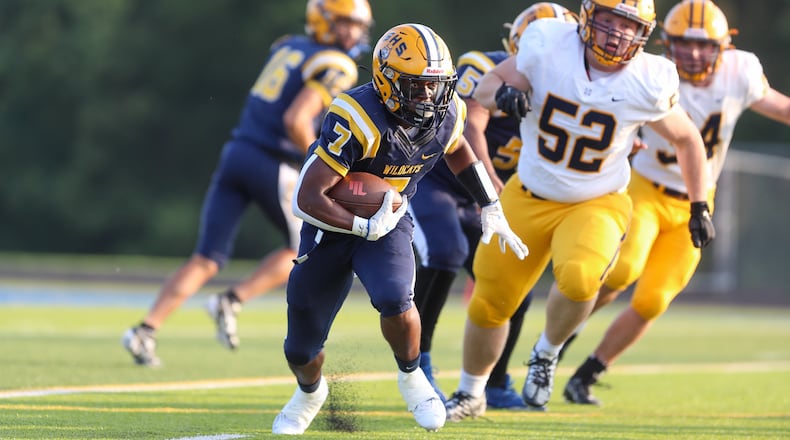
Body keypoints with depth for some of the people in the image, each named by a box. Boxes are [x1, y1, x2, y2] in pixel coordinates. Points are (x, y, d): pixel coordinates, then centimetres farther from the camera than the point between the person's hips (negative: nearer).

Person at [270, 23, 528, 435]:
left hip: (388, 220, 2)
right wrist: (366, 228, -32)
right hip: (331, 224, -2)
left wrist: (491, 208, 13)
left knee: (394, 299, -31)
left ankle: (410, 377, -2)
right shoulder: (357, 120, -32)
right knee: (301, 350, 7)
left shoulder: (444, 115, -13)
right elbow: (308, 198, -30)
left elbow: (457, 150, 14)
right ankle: (310, 392, 43)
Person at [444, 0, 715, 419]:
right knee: (488, 305, 8)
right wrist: (503, 94, -27)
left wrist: (699, 208, 6)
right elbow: (484, 86, -3)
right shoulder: (548, 45, -17)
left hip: (596, 204, -2)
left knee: (579, 278, -33)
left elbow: (687, 140, 1)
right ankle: (470, 394, 36)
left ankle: (547, 353, -2)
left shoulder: (648, 83, -17)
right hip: (529, 198, 2)